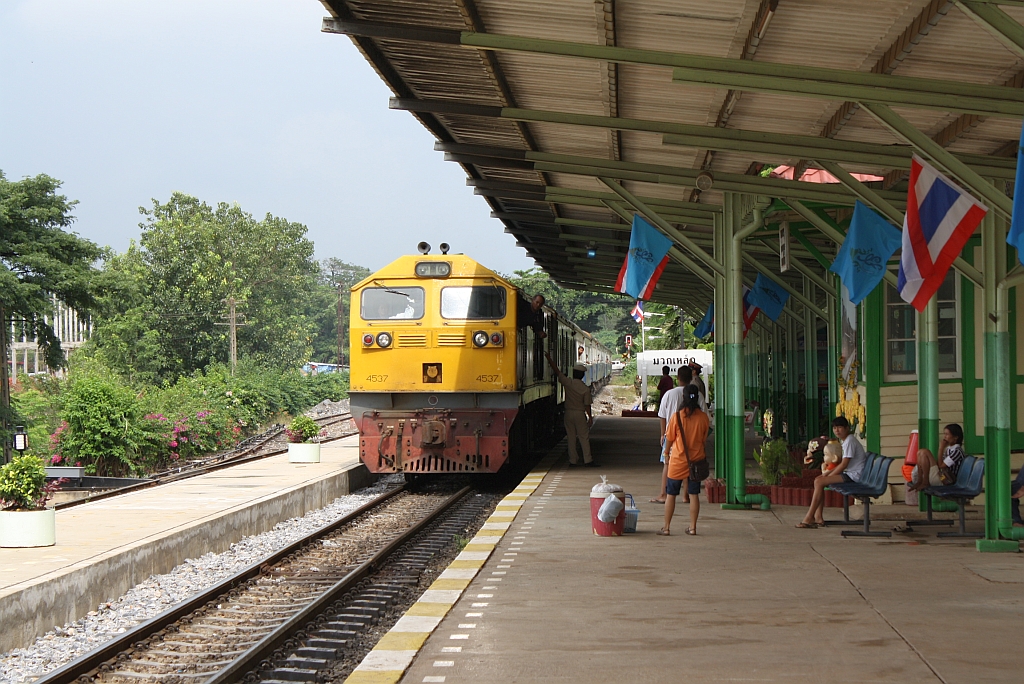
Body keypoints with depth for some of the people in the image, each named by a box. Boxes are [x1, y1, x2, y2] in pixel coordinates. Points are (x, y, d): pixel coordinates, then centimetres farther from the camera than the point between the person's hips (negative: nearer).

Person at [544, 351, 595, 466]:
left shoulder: (568, 383, -7)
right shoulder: (585, 388, -9)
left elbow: (557, 371, -2)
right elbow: (587, 405, -7)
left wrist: (549, 358, 6)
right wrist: (590, 418, 2)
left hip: (569, 412, 2)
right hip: (580, 414, -2)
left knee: (571, 438, 8)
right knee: (584, 438, 2)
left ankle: (573, 460, 10)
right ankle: (587, 460, 0)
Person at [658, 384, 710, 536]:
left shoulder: (677, 416, -12)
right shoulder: (703, 417, -5)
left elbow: (669, 439, -2)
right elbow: (704, 440, 6)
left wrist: (666, 453, 15)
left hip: (678, 461, -2)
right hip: (696, 460, 2)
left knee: (671, 494, 6)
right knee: (694, 494, 9)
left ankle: (666, 527, 7)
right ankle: (692, 527, 11)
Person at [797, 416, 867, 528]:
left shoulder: (850, 441, -13)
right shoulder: (845, 441, 18)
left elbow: (844, 464, -18)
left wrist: (828, 476, -11)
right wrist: (828, 473, 8)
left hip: (853, 476, -11)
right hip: (849, 474, 11)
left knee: (819, 482, -19)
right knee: (818, 480, 9)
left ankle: (809, 518, -18)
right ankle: (818, 517, 1)